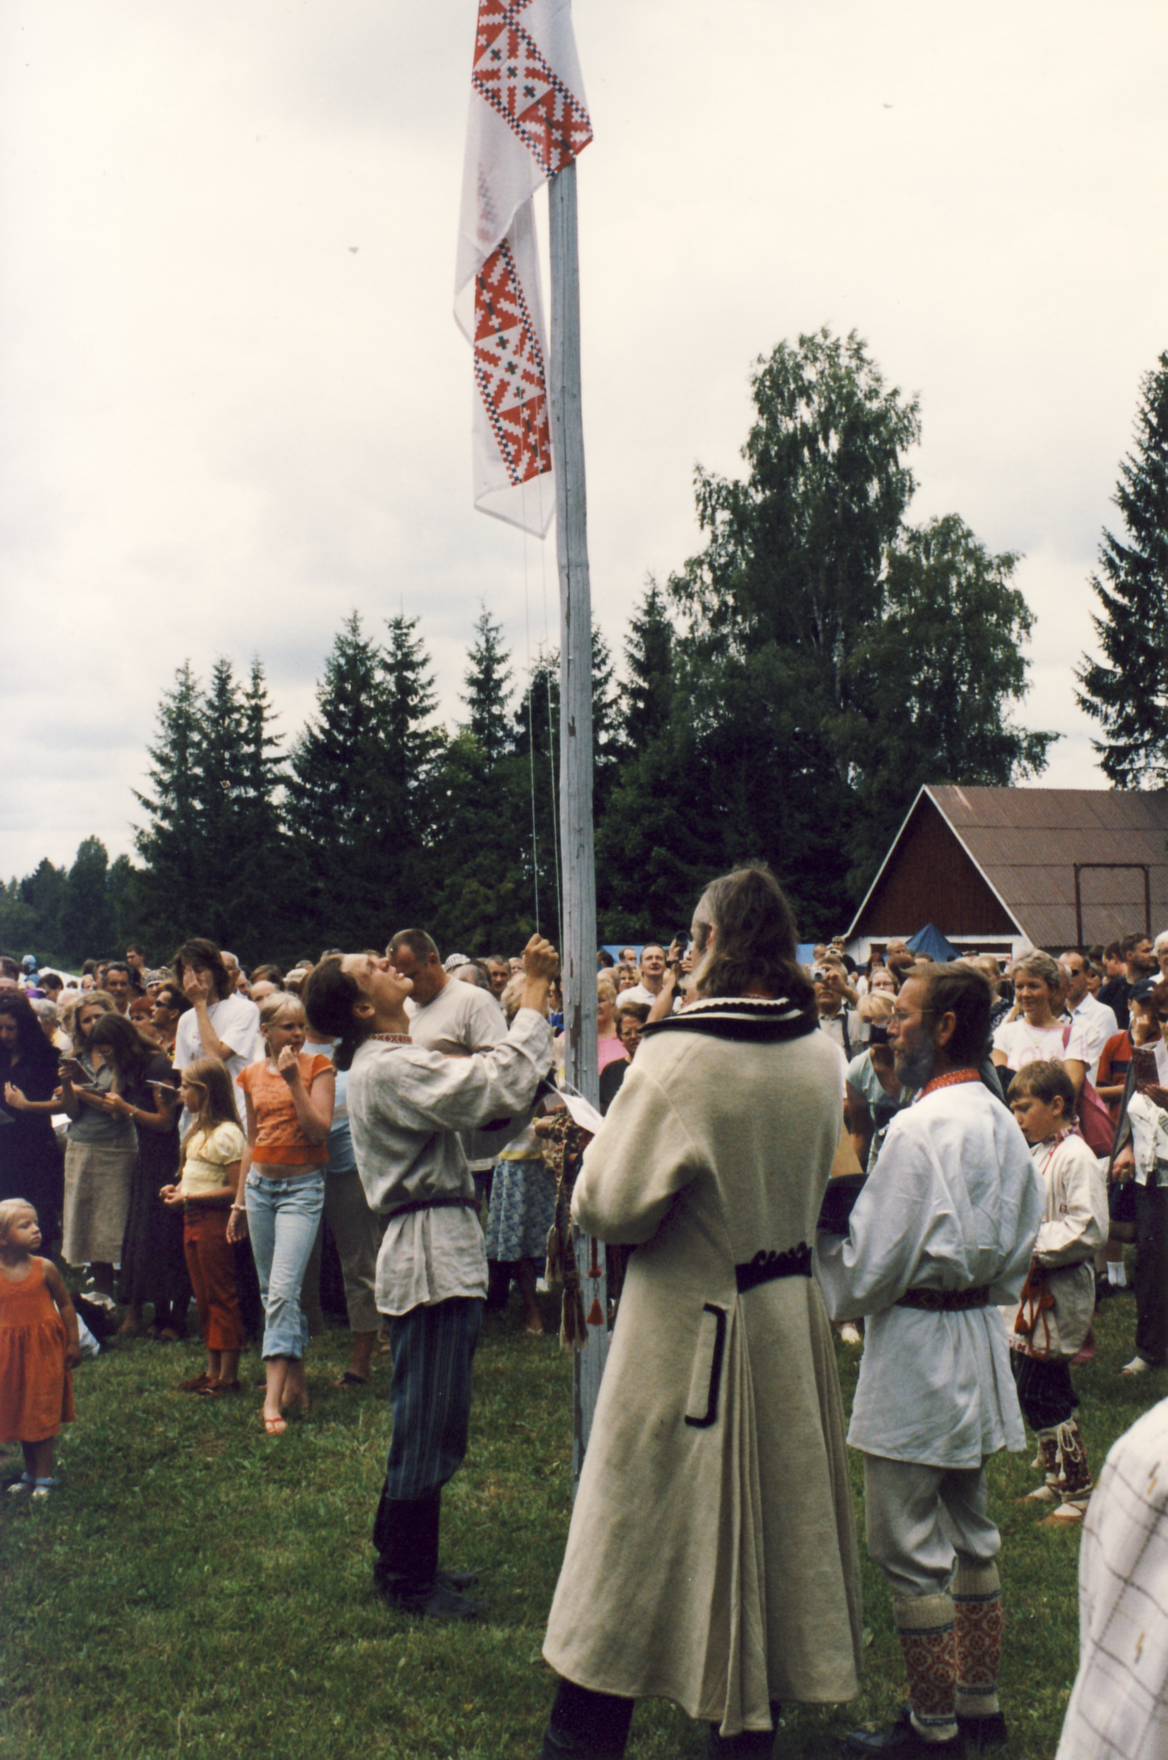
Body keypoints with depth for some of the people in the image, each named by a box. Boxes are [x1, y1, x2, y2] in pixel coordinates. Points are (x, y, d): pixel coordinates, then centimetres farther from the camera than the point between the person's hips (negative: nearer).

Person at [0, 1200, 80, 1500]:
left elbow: (66, 1305, 0)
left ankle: (44, 1476, 14)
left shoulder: (44, 1268, -10)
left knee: (43, 1414, 3)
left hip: (45, 1350, -2)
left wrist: (73, 1343, -1)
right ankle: (30, 1473, 28)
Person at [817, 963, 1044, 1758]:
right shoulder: (1001, 1121, 5)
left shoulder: (919, 1128, -21)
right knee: (971, 1533, 19)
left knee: (911, 1548, 3)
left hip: (918, 1347, -9)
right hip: (981, 1334, 9)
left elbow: (871, 1262, -18)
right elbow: (1021, 1242, 14)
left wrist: (814, 1245, -1)